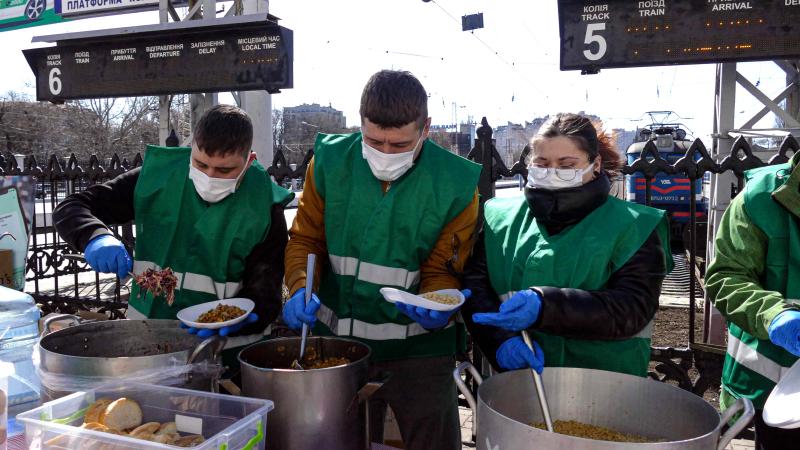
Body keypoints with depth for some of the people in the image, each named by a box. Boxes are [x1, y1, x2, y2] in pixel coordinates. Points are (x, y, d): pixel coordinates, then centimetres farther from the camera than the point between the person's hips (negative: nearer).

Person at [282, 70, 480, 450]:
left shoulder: (456, 183, -14)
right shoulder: (330, 161, -8)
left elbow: (443, 270, -6)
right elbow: (306, 240, 0)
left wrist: (437, 305, -27)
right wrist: (301, 287, -18)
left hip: (419, 346, -1)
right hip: (337, 339, 2)